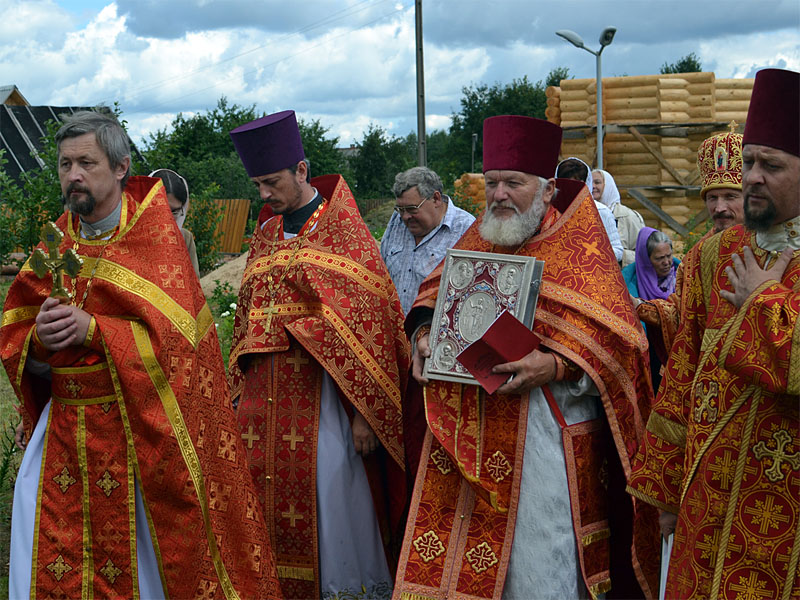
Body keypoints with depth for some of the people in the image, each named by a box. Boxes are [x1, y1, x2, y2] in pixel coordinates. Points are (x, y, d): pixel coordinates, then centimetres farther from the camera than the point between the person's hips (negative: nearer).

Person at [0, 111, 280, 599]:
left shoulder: (157, 237, -6)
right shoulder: (54, 246, 8)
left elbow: (172, 337, -14)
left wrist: (91, 329, -23)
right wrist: (39, 339, -14)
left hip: (140, 426, -4)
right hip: (64, 426, 4)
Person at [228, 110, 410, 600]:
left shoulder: (342, 228, -5)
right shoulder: (265, 236, 15)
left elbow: (368, 321, -10)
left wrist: (363, 412, -14)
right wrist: (242, 391, 12)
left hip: (320, 389, -6)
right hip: (265, 390, 6)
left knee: (329, 501, -2)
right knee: (269, 502, 7)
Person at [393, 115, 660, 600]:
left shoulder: (580, 249, -4)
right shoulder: (478, 241, 12)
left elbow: (617, 343, -9)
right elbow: (434, 297, 20)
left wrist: (554, 367, -23)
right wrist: (425, 335, -1)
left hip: (543, 437, -5)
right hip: (466, 436, 5)